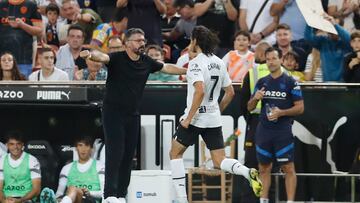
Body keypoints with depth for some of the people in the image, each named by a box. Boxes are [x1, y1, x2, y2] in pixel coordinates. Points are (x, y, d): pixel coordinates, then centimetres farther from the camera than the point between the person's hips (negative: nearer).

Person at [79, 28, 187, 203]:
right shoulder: (117, 58, -11)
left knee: (128, 156, 5)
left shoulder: (147, 62, 6)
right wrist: (91, 54, -54)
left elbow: (167, 68, 22)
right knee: (115, 153, -14)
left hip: (133, 115, 6)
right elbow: (103, 57, -31)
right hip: (113, 113, -6)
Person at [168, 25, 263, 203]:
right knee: (220, 162, 8)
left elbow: (200, 91, -26)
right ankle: (247, 172, -22)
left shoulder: (196, 63, -14)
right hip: (214, 119, 6)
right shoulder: (219, 63, 9)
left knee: (175, 153, 12)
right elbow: (230, 92, 14)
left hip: (196, 118, -6)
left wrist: (188, 118, -20)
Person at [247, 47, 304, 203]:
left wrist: (281, 112, -16)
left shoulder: (290, 82, -2)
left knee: (288, 168, -6)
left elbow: (300, 108, -3)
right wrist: (255, 98, -8)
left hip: (283, 131, -5)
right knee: (264, 168, 9)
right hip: (263, 131, 5)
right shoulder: (262, 82, 11)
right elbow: (250, 108, 14)